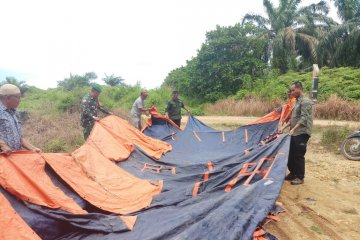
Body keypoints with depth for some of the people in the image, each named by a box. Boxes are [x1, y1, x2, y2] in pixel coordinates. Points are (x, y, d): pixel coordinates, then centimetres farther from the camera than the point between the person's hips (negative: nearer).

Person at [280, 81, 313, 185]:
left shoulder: (305, 101, -13)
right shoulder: (297, 101, 17)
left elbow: (304, 118, -21)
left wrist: (294, 129, -26)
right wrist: (284, 127, 16)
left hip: (302, 133, -9)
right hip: (295, 133, 9)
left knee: (299, 155, -3)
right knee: (291, 154, 14)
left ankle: (300, 177, 9)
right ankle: (293, 173, 27)